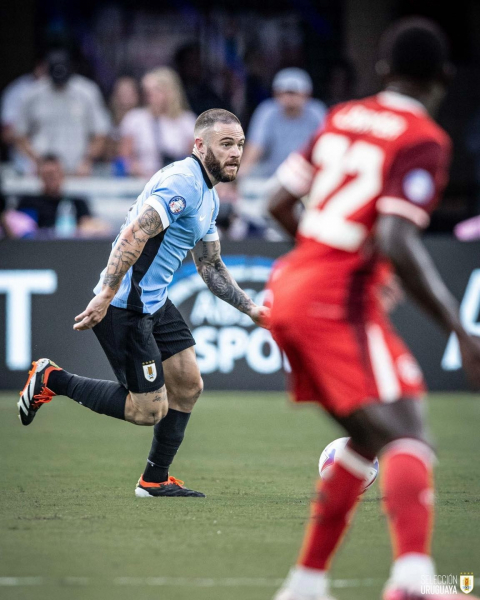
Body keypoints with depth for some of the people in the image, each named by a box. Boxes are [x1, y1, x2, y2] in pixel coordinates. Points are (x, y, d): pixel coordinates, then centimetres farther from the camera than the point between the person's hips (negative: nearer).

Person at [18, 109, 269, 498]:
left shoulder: (208, 196, 14)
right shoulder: (182, 183, -19)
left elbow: (211, 267, 23)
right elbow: (132, 236, -28)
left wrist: (251, 309, 15)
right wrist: (105, 298, -32)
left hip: (155, 303, 10)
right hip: (124, 306, -10)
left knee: (188, 385, 10)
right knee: (149, 410, -6)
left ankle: (156, 480, 22)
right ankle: (52, 380, 6)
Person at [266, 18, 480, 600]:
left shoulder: (342, 118, 14)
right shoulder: (424, 141, -8)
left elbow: (279, 202, 18)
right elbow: (396, 243, -20)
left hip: (288, 289, 8)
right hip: (338, 297, -8)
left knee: (369, 438, 19)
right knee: (408, 435, -16)